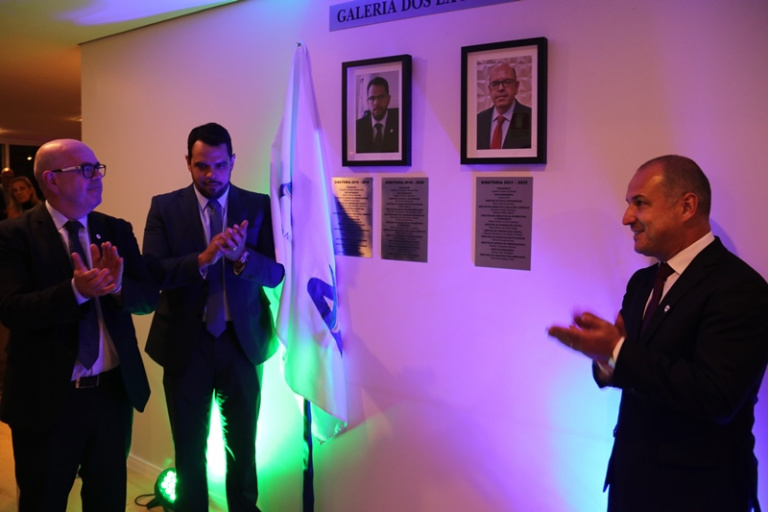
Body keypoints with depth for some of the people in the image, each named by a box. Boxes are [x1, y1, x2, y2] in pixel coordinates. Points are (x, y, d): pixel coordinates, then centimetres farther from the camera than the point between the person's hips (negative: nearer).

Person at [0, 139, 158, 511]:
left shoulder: (117, 231, 3)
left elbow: (149, 297, -2)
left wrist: (117, 284, -23)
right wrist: (76, 290, -33)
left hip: (114, 391, 4)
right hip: (46, 397, -3)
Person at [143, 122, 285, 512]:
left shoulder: (258, 206, -3)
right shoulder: (165, 207, -2)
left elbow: (275, 272, -10)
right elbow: (152, 272, -13)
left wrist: (241, 256, -30)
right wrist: (202, 259, -29)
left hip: (242, 341, 0)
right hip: (185, 342, 0)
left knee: (243, 445, 15)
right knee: (189, 447, 17)